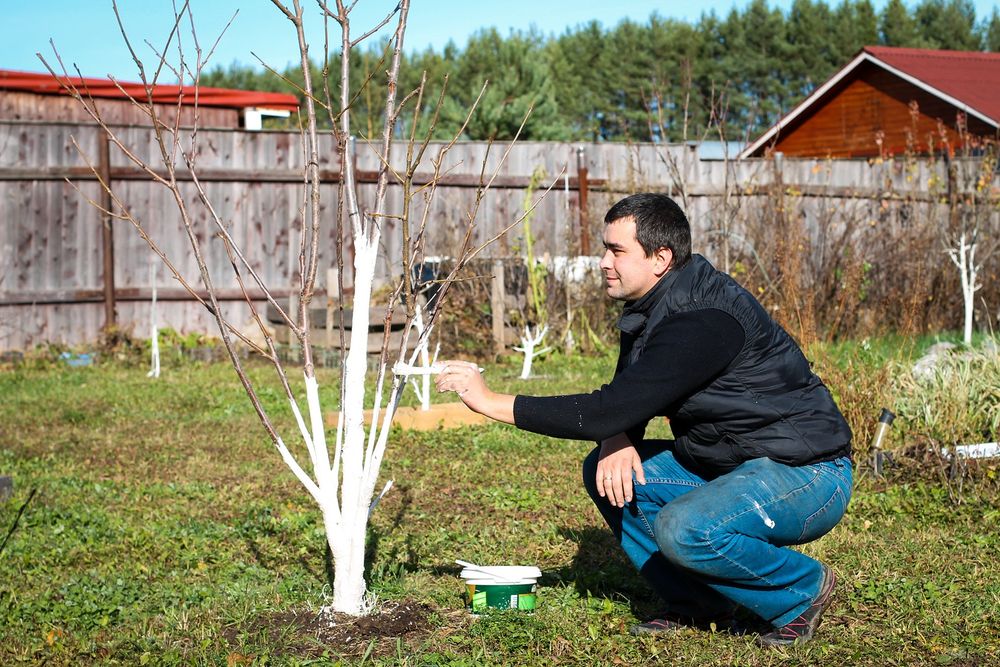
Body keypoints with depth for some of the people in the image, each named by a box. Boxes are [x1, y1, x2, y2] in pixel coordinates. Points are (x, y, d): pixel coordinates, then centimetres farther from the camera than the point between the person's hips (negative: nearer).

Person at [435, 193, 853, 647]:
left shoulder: (705, 320, -27)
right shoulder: (652, 308, 4)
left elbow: (613, 410, -30)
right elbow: (624, 400, 13)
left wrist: (493, 402, -24)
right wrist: (616, 439, -13)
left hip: (808, 476, -9)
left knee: (682, 528, -33)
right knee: (606, 472, 0)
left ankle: (804, 589, -6)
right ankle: (698, 602, 8)